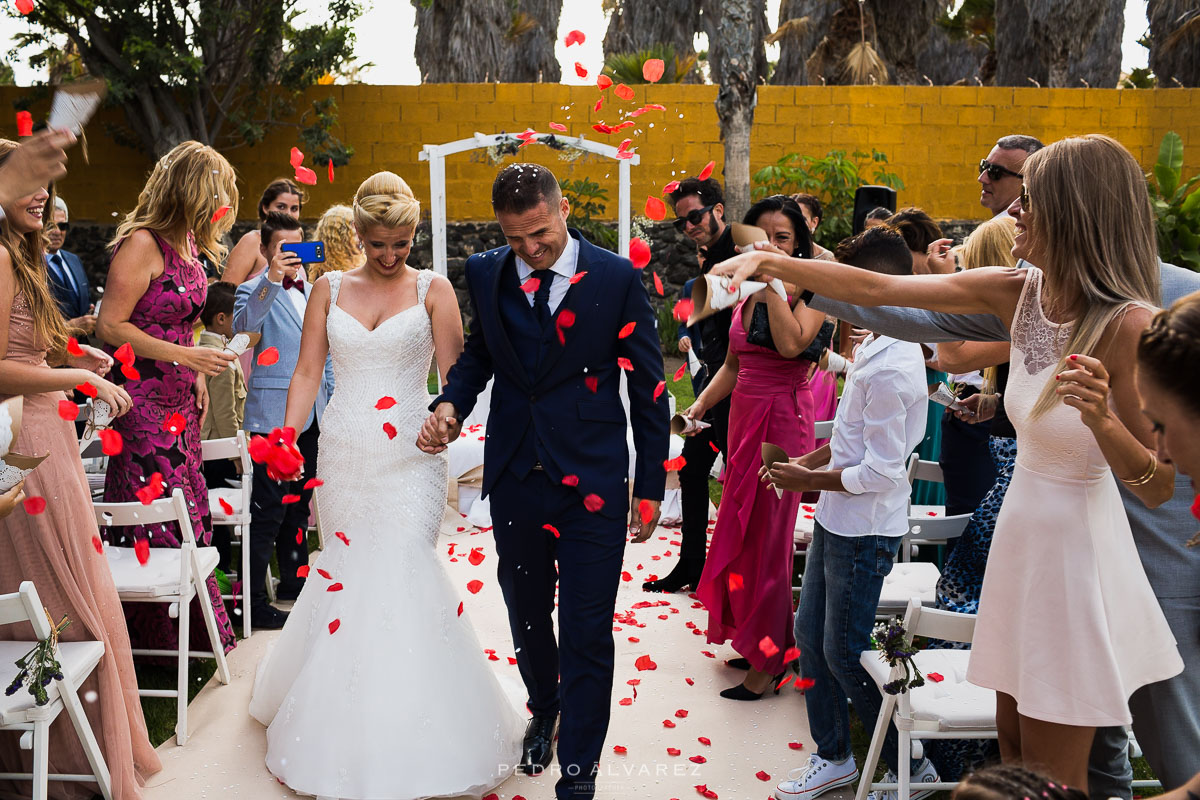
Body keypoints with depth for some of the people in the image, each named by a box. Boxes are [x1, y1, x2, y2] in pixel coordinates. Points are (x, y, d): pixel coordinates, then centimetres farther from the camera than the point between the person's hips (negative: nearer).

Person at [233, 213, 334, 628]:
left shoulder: (313, 293, 16)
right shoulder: (256, 290, -5)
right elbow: (243, 324, -29)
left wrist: (332, 404, 18)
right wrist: (272, 278, -39)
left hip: (310, 414, 7)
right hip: (274, 414, -7)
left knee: (299, 502, 18)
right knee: (268, 509, -7)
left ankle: (294, 579, 31)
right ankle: (255, 599, -2)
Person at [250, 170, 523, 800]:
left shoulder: (433, 289, 3)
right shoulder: (329, 288, 10)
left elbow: (455, 376, -2)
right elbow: (307, 372, 8)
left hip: (409, 459, -2)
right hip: (343, 457, 3)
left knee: (403, 577, -11)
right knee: (349, 575, 6)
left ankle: (410, 733, 0)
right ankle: (346, 732, 22)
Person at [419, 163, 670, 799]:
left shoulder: (618, 280, -7)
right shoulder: (486, 275, 2)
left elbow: (647, 388, -2)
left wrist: (650, 485, -1)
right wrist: (450, 404, -5)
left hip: (592, 483, -3)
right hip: (515, 479, 4)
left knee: (586, 634, 0)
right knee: (526, 616, 20)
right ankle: (543, 712, 48)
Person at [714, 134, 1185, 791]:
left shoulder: (1130, 325, -20)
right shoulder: (1020, 293, -2)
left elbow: (1159, 487, -17)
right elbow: (876, 289, -1)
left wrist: (1100, 421, -35)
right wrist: (769, 263, -7)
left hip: (1079, 546, -6)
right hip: (1021, 533, 6)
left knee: (1052, 776, 7)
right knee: (1013, 752, 18)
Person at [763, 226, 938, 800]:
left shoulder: (890, 369, -25)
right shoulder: (876, 345, 5)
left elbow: (881, 473, -24)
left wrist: (808, 480, -13)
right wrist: (807, 461, 8)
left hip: (864, 532, -9)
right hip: (835, 521, 9)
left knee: (844, 655, 3)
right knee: (810, 635, 17)